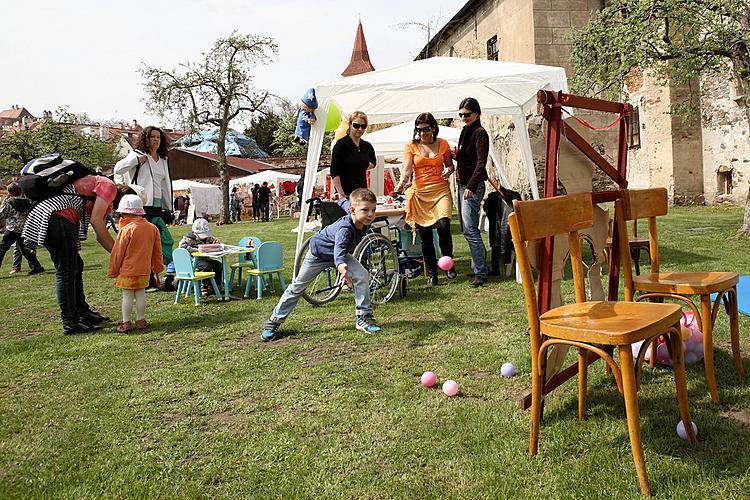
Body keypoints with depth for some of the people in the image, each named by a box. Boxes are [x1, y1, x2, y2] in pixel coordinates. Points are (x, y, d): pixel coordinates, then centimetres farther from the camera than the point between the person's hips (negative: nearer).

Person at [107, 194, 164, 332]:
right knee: (141, 294, 11)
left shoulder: (126, 229, -13)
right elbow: (157, 251, 13)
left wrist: (113, 271, 3)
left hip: (127, 270, -5)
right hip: (144, 270, 5)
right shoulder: (152, 228, 4)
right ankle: (140, 321, 16)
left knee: (127, 295, 2)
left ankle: (126, 322, 6)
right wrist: (157, 267, 23)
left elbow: (117, 252, -7)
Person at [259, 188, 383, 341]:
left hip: (341, 254, 6)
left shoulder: (363, 223, -20)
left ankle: (363, 317, -5)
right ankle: (274, 321, 17)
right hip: (319, 252, -5)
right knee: (297, 286, 4)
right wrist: (341, 266, -78)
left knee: (362, 275, -16)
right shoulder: (345, 228, -41)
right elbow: (339, 248, -59)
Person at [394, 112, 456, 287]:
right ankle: (431, 274, 13)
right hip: (420, 192, 0)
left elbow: (450, 165, 18)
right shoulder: (411, 146, 3)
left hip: (441, 190, 0)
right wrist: (401, 183, -28)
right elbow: (407, 169, -9)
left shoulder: (443, 144, 7)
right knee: (425, 235, 1)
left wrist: (449, 170, -6)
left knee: (443, 226, -20)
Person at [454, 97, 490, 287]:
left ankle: (480, 272, -9)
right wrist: (456, 155, 6)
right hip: (463, 184, 10)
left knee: (470, 229, -13)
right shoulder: (465, 131, 16)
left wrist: (471, 186, -28)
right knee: (468, 228, 12)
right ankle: (478, 267, 21)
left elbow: (481, 163, -20)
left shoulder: (480, 133, -11)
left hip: (473, 186, -10)